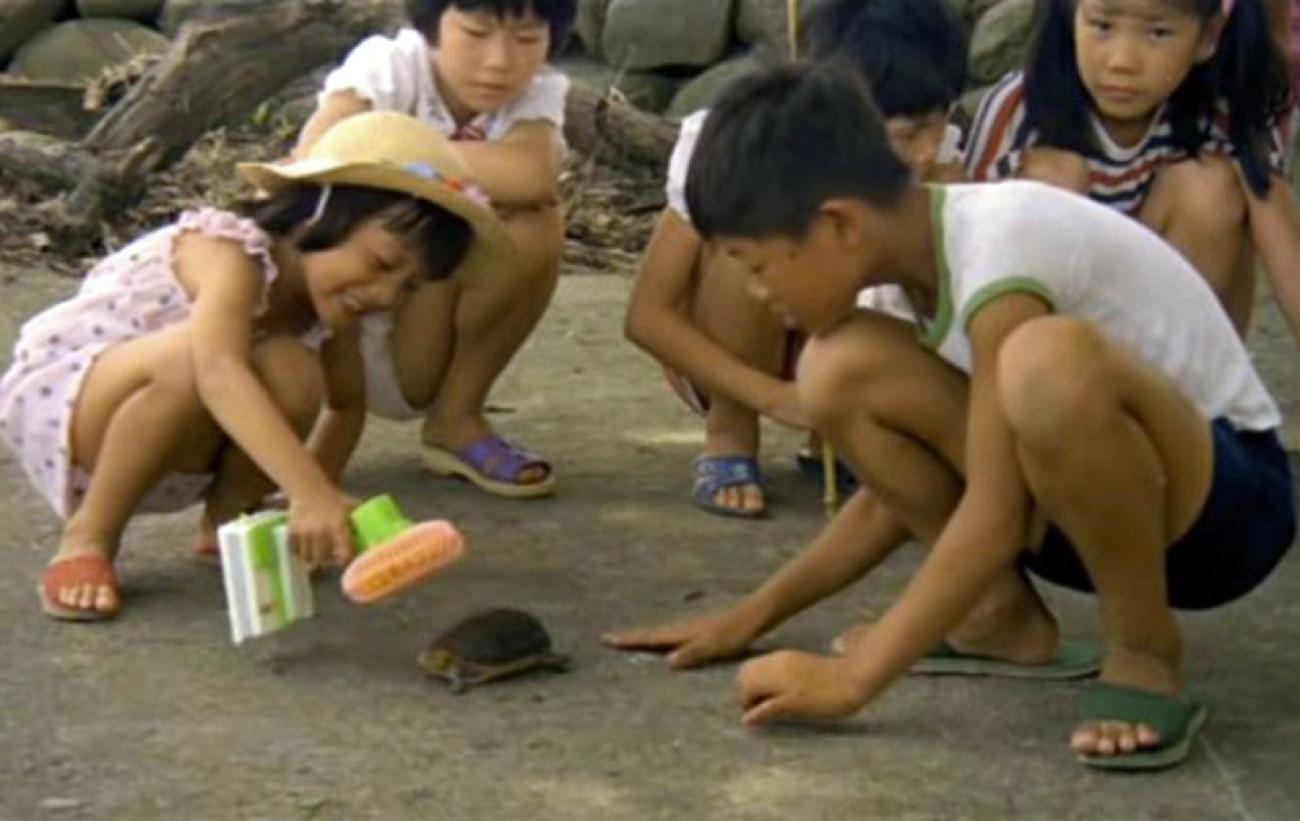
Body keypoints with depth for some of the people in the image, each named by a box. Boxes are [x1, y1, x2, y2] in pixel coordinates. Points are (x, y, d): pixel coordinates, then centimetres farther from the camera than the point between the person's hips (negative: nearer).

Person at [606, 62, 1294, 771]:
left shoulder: (998, 248, -26)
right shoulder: (922, 250, 0)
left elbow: (995, 514, -27)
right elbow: (904, 484, 10)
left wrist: (852, 677, -24)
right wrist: (754, 615, 10)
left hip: (1228, 496, -8)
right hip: (1082, 506, 8)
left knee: (1049, 360, -40)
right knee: (840, 371, -10)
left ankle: (1145, 653, -18)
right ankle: (1002, 615, 2)